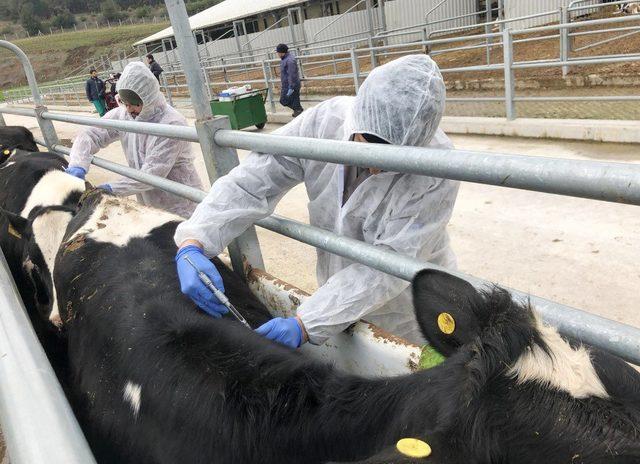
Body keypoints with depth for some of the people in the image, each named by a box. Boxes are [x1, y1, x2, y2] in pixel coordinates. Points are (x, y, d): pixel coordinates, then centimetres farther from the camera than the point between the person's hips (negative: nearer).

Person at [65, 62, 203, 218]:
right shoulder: (123, 115, -3)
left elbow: (152, 174, -25)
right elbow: (90, 135, 2)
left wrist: (112, 189, -23)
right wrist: (78, 166, -16)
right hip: (149, 206, 6)